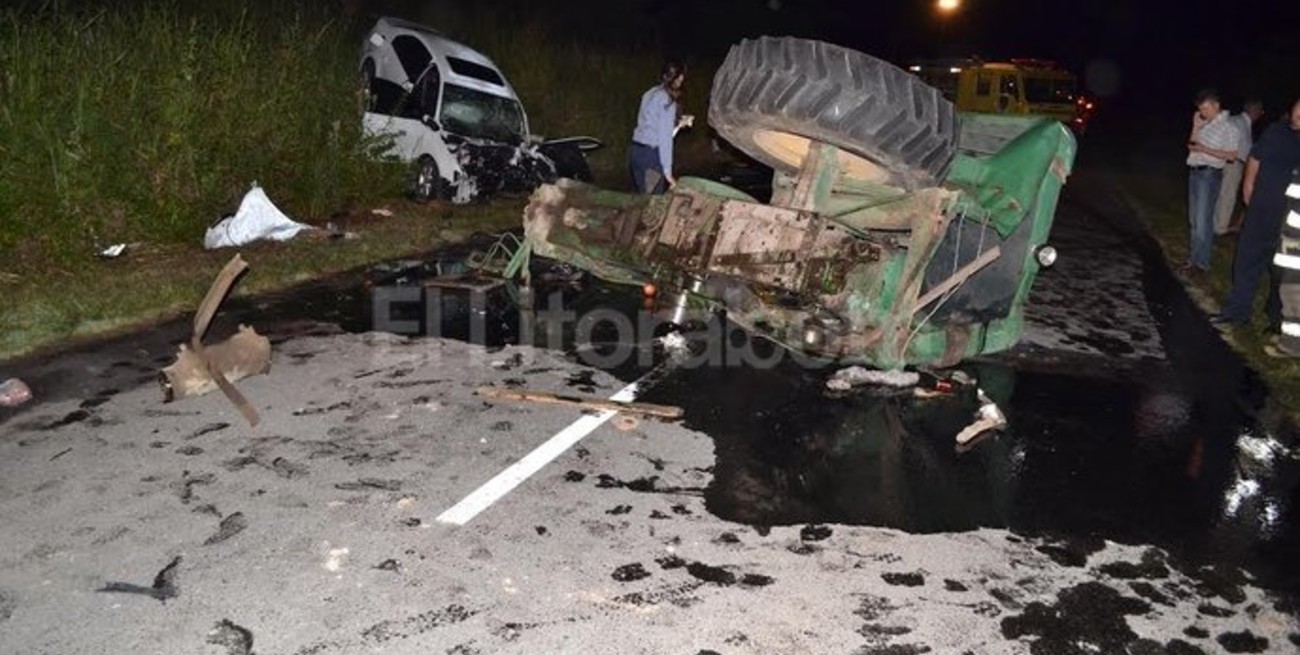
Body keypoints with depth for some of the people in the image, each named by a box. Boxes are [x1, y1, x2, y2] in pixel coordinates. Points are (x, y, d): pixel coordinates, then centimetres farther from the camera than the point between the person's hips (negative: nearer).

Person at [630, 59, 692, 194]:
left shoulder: (651, 93, 12)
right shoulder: (667, 100, -12)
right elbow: (664, 138, -16)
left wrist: (677, 124, 20)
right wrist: (667, 171, -15)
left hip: (636, 151, 8)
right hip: (651, 154, -8)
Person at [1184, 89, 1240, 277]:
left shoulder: (1227, 127, -10)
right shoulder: (1205, 124, 10)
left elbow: (1231, 155, -12)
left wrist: (1205, 149, -19)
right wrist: (1195, 128, 0)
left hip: (1209, 174, -8)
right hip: (1194, 172, 8)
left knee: (1203, 220, -6)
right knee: (1194, 218, 12)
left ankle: (1201, 261, -1)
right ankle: (1196, 255, 21)